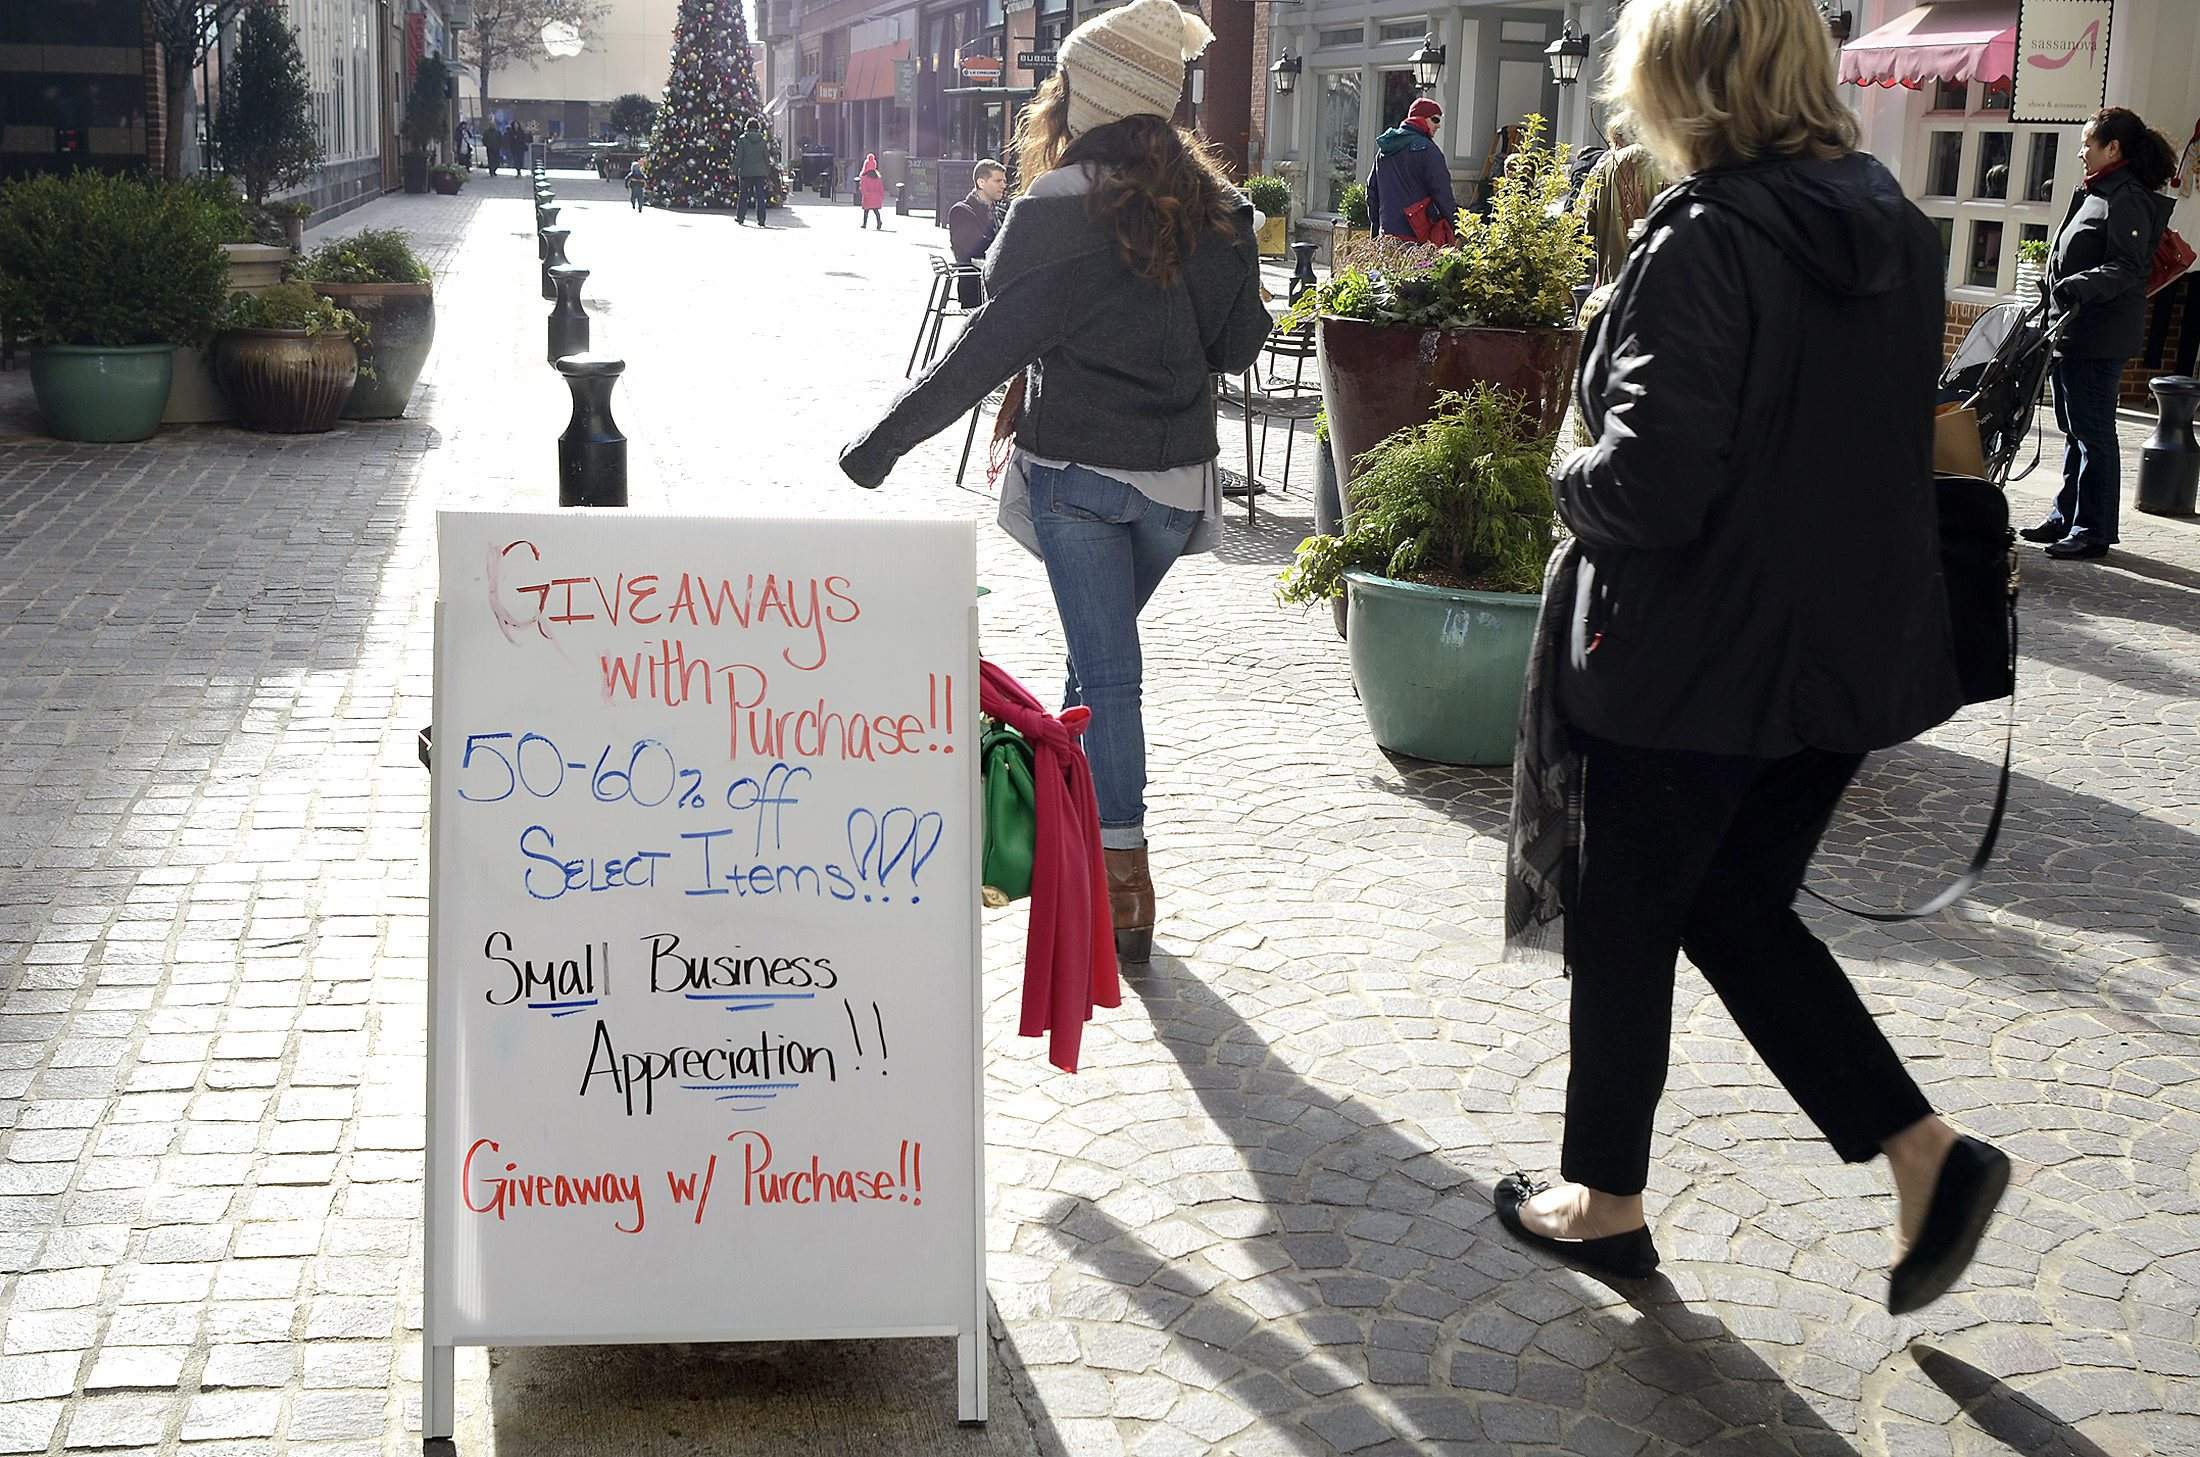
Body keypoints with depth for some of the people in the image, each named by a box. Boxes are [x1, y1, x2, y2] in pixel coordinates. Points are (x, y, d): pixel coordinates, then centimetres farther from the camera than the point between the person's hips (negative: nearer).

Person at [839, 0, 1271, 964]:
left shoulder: (1061, 206, -13)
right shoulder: (1213, 205, 3)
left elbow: (994, 344, -15)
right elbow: (1238, 347, 8)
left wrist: (887, 437, -9)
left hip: (1077, 469, -4)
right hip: (1177, 477, 5)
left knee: (1105, 668, -1)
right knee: (1103, 654, 21)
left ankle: (1124, 890, -1)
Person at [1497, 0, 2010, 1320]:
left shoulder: (1705, 242, -20)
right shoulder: (1895, 228, 5)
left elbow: (1650, 487, -24)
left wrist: (1572, 480, -4)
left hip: (1696, 658, -7)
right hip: (1850, 652, 7)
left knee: (1626, 925, 12)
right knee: (1738, 909, 21)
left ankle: (1608, 1199, 27)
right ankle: (1927, 1152, 11)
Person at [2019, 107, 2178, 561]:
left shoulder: (2129, 200, -12)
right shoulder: (2097, 195, 18)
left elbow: (2126, 269, -20)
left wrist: (2079, 286, -35)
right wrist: (2055, 309, 28)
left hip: (2099, 338, -10)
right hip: (2072, 332, 10)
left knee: (2093, 432, -6)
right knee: (2075, 430, 15)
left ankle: (2093, 530, -3)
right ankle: (2067, 517, 23)